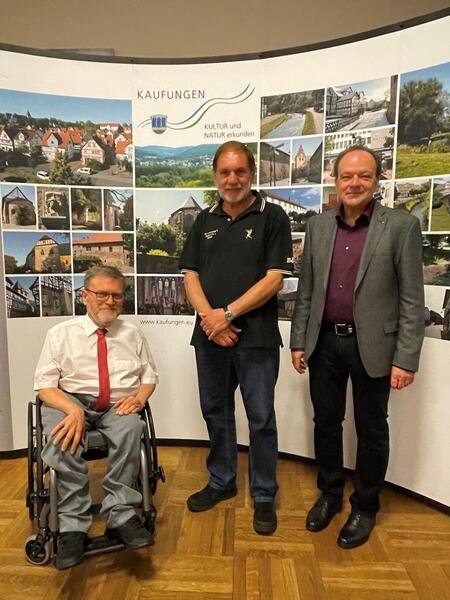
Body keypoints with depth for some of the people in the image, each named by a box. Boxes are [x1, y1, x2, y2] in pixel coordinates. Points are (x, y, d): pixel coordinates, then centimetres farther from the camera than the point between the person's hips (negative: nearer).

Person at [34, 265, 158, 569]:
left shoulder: (132, 333, 13)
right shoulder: (61, 333, 6)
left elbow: (150, 375, 16)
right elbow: (45, 385, -1)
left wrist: (139, 398, -8)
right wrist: (74, 410, -21)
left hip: (120, 406, 1)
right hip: (70, 401, -1)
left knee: (130, 427, -33)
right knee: (61, 434, -34)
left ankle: (121, 515, -25)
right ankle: (73, 526, -25)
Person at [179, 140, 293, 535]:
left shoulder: (272, 217, -2)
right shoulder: (205, 221, 12)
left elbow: (274, 279, -10)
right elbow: (191, 276, 7)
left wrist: (227, 314, -15)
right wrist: (208, 315, -10)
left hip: (256, 336, -4)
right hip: (209, 335, 5)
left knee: (261, 418, 6)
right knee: (216, 412, 16)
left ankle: (264, 496, 25)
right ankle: (221, 481, 36)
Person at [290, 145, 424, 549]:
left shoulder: (402, 226, -6)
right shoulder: (318, 226, 5)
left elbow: (412, 299, -8)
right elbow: (306, 290, 8)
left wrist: (406, 359, -11)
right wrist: (299, 341, 5)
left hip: (372, 346, -3)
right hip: (325, 342, 4)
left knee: (371, 430, 12)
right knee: (326, 423, 15)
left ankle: (365, 507, 34)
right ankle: (330, 495, 38)